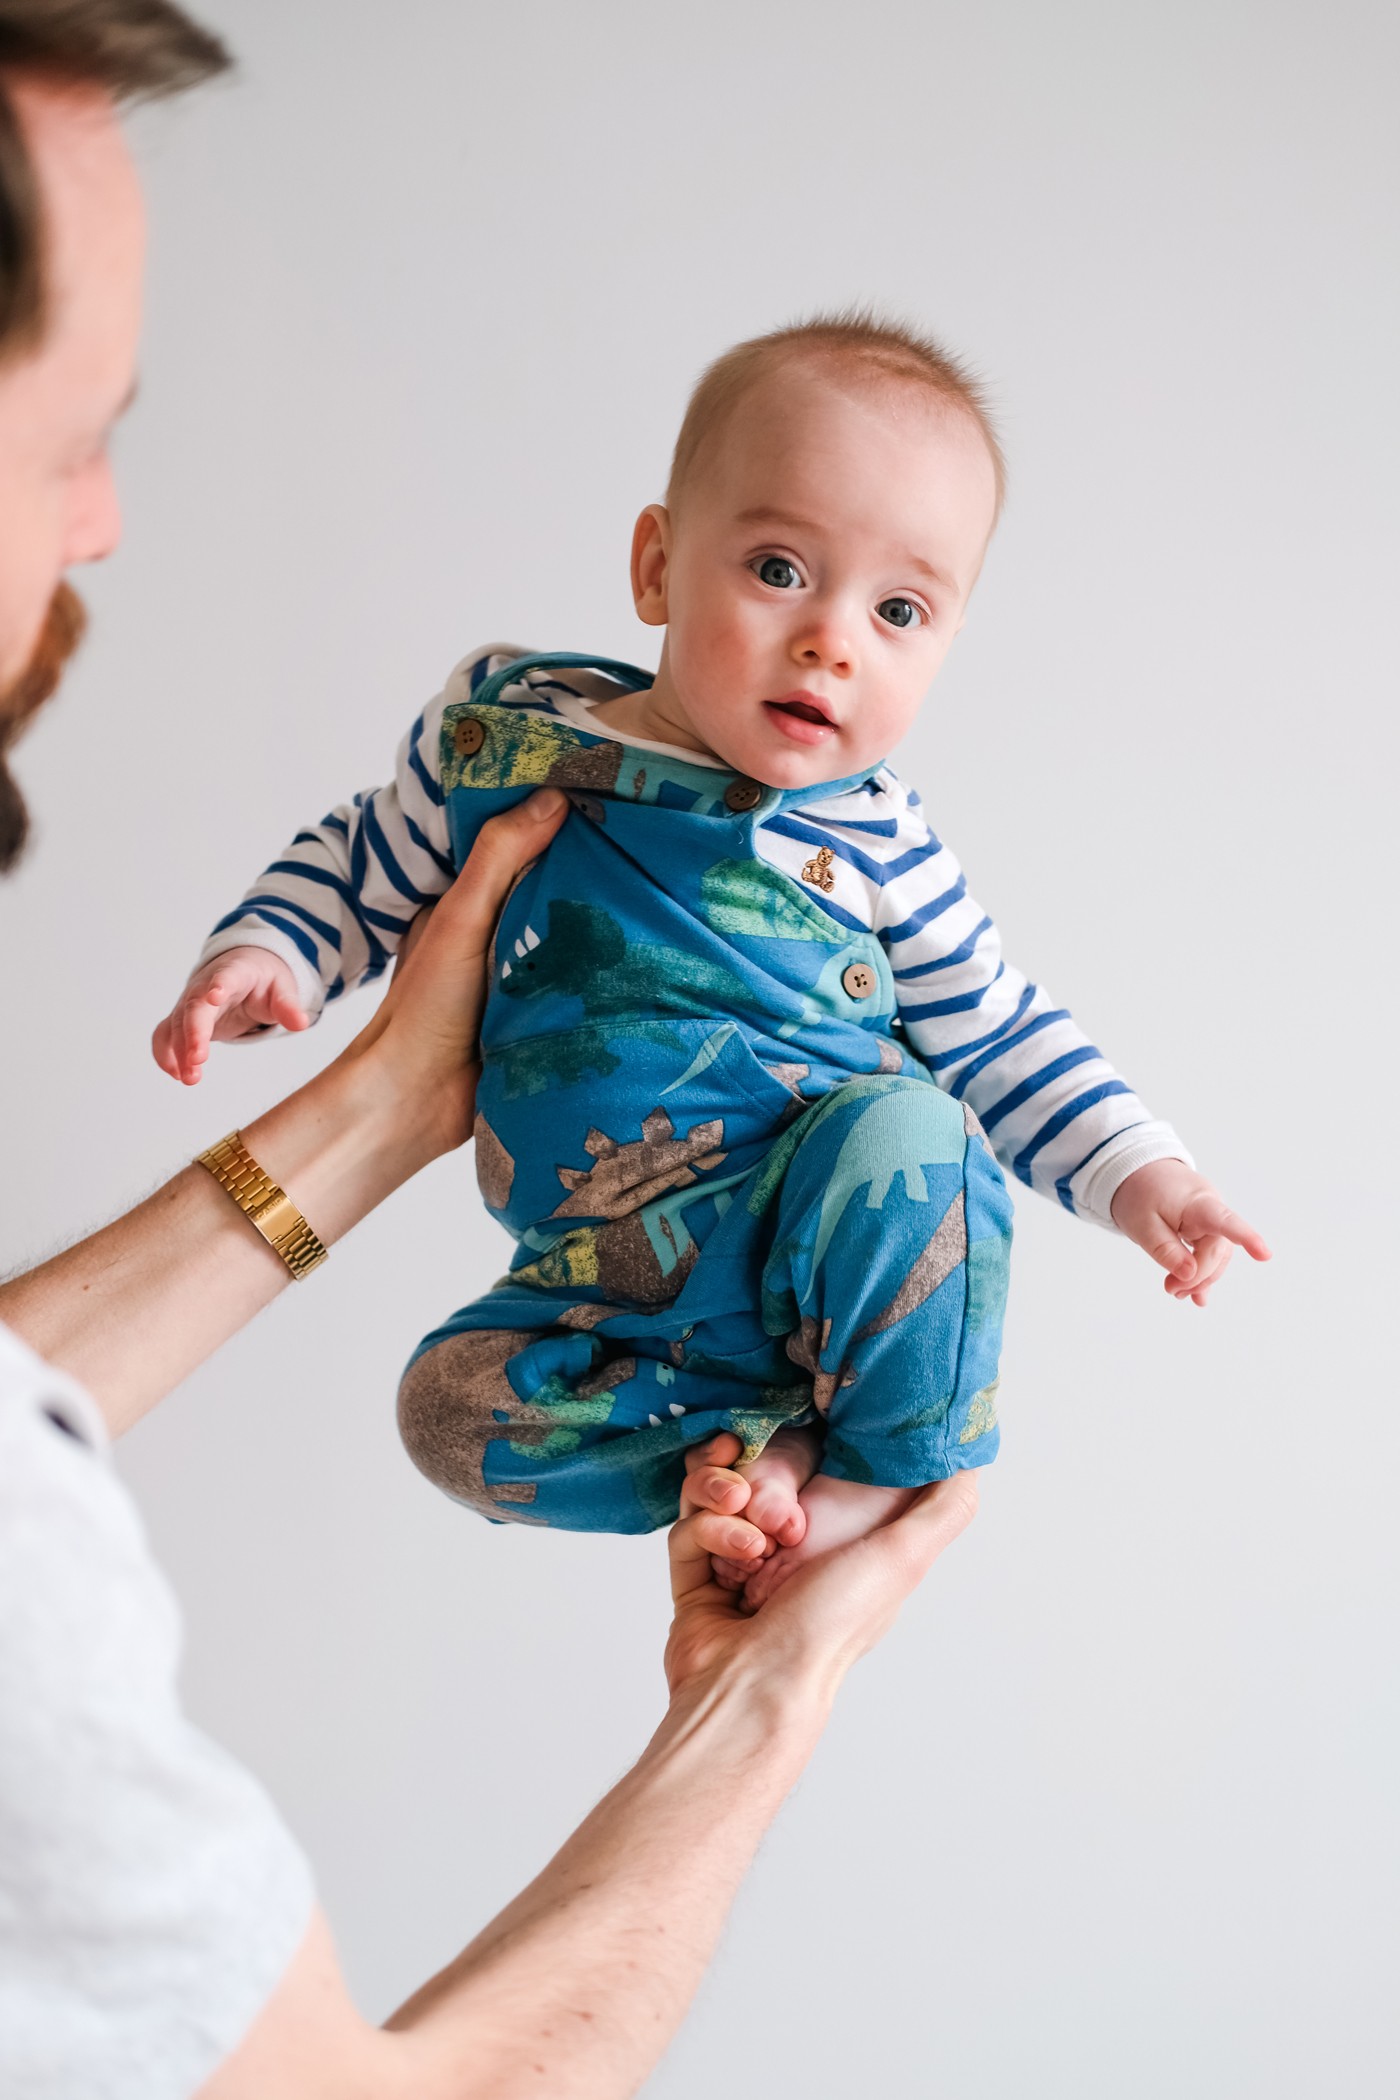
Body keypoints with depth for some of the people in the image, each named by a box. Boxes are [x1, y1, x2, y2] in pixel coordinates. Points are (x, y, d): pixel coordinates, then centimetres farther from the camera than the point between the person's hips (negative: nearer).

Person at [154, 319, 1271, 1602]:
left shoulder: (872, 838, -2)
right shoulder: (504, 736, -2)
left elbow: (992, 1033, 9)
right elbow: (367, 869, 14)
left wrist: (1137, 1174, -1)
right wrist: (265, 954, -5)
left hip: (829, 1255, -2)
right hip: (616, 1296, 2)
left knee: (898, 1129, -32)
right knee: (456, 1403, -19)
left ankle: (884, 1462, -14)